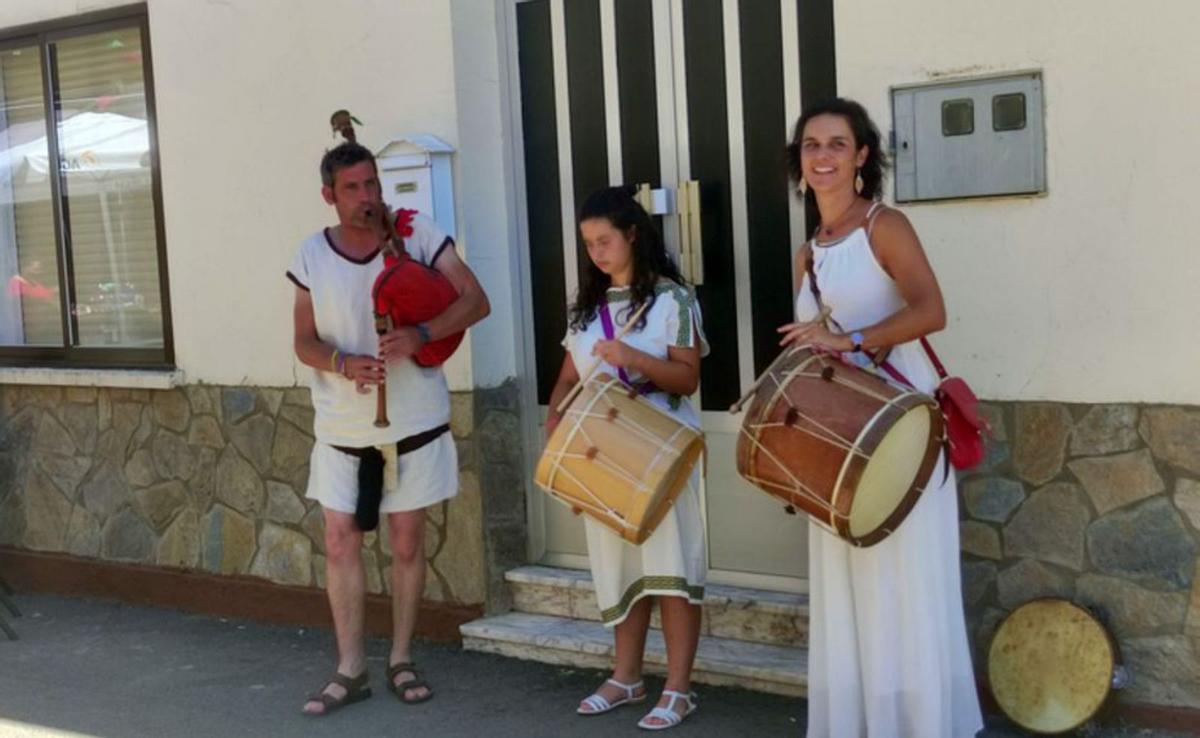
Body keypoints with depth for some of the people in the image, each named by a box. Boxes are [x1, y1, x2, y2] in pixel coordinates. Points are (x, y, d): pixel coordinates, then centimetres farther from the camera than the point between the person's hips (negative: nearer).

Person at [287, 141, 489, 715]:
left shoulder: (417, 236, -9)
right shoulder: (313, 255, -3)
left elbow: (476, 301, -12)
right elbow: (304, 340, 2)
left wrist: (419, 335, -29)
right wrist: (343, 362, -20)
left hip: (412, 421, -1)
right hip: (341, 425, 2)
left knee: (406, 543, 9)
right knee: (340, 542, 3)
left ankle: (401, 661, 25)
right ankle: (350, 670, 15)